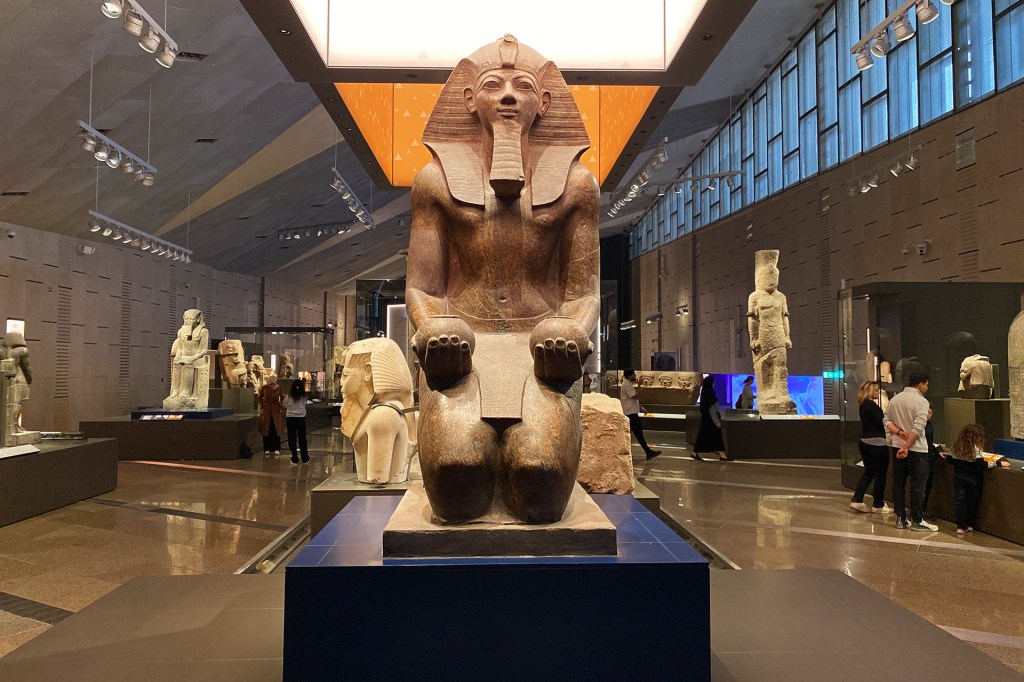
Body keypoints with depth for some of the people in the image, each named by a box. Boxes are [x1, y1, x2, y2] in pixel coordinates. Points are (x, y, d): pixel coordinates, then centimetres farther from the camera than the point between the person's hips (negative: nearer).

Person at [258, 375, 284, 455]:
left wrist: (281, 407, -2)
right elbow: (260, 398, 5)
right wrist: (261, 408, -1)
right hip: (266, 411, 0)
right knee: (266, 429, 5)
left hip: (275, 411, 0)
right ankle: (267, 449, 13)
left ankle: (276, 448, 5)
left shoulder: (278, 388, -7)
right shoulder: (264, 388, -8)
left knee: (276, 429, -1)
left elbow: (282, 398, 6)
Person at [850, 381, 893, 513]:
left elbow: (873, 421, 11)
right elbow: (881, 422, -18)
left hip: (865, 442, 9)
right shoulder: (871, 405, -16)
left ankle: (857, 500, 9)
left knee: (868, 473, 14)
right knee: (880, 474, 3)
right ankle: (878, 505, 11)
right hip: (876, 444, -9)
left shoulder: (864, 405, 12)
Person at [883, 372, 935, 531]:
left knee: (898, 483, 10)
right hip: (916, 449, -6)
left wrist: (899, 432, -8)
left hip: (897, 447, 7)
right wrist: (906, 447, -21)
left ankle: (900, 518, 15)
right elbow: (918, 428, -21)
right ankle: (917, 521, 4)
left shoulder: (895, 399, 8)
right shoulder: (921, 401, -13)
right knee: (918, 485, 0)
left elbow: (886, 420, 5)